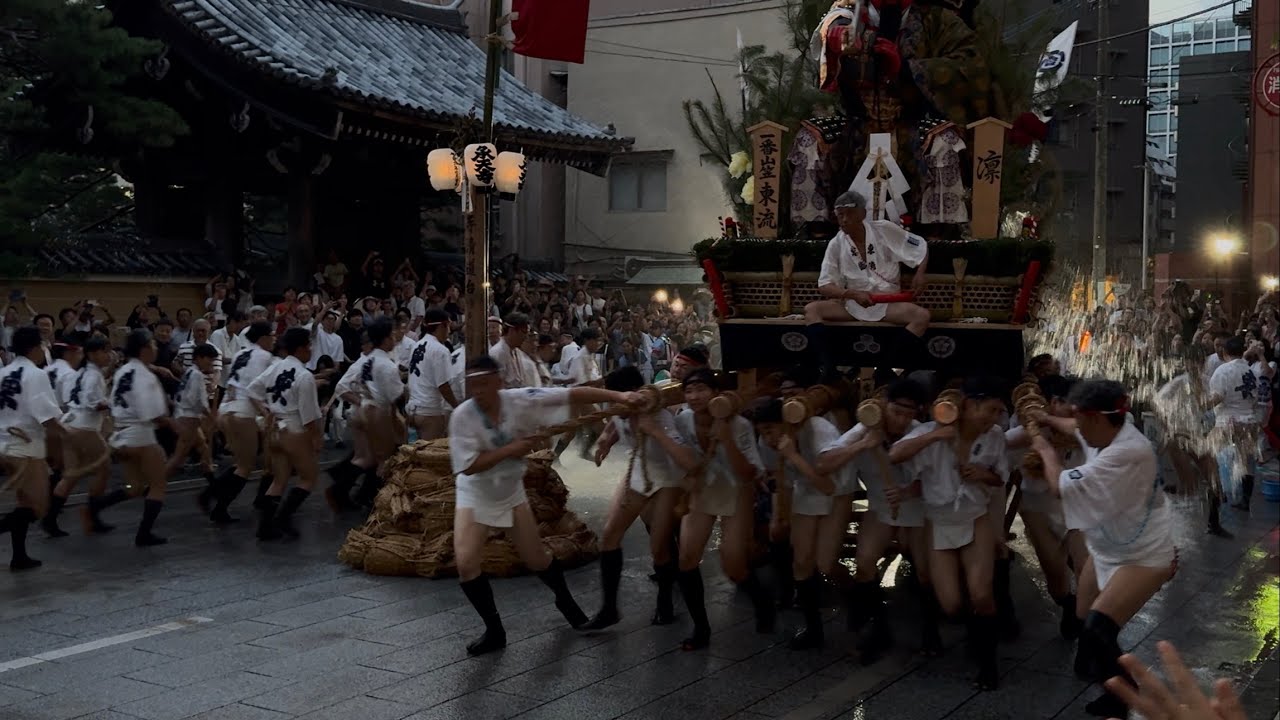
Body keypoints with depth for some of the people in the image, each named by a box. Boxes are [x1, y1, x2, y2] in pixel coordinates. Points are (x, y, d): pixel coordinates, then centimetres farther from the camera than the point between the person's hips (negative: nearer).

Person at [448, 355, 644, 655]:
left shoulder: (520, 400, -21)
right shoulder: (462, 416, -25)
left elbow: (575, 394, -22)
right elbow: (468, 465, -28)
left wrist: (619, 396, -27)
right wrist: (510, 449, -29)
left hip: (511, 493, 2)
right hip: (475, 496, -2)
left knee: (537, 560, 13)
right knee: (466, 562, -17)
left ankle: (565, 600, 45)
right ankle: (494, 630, 1)